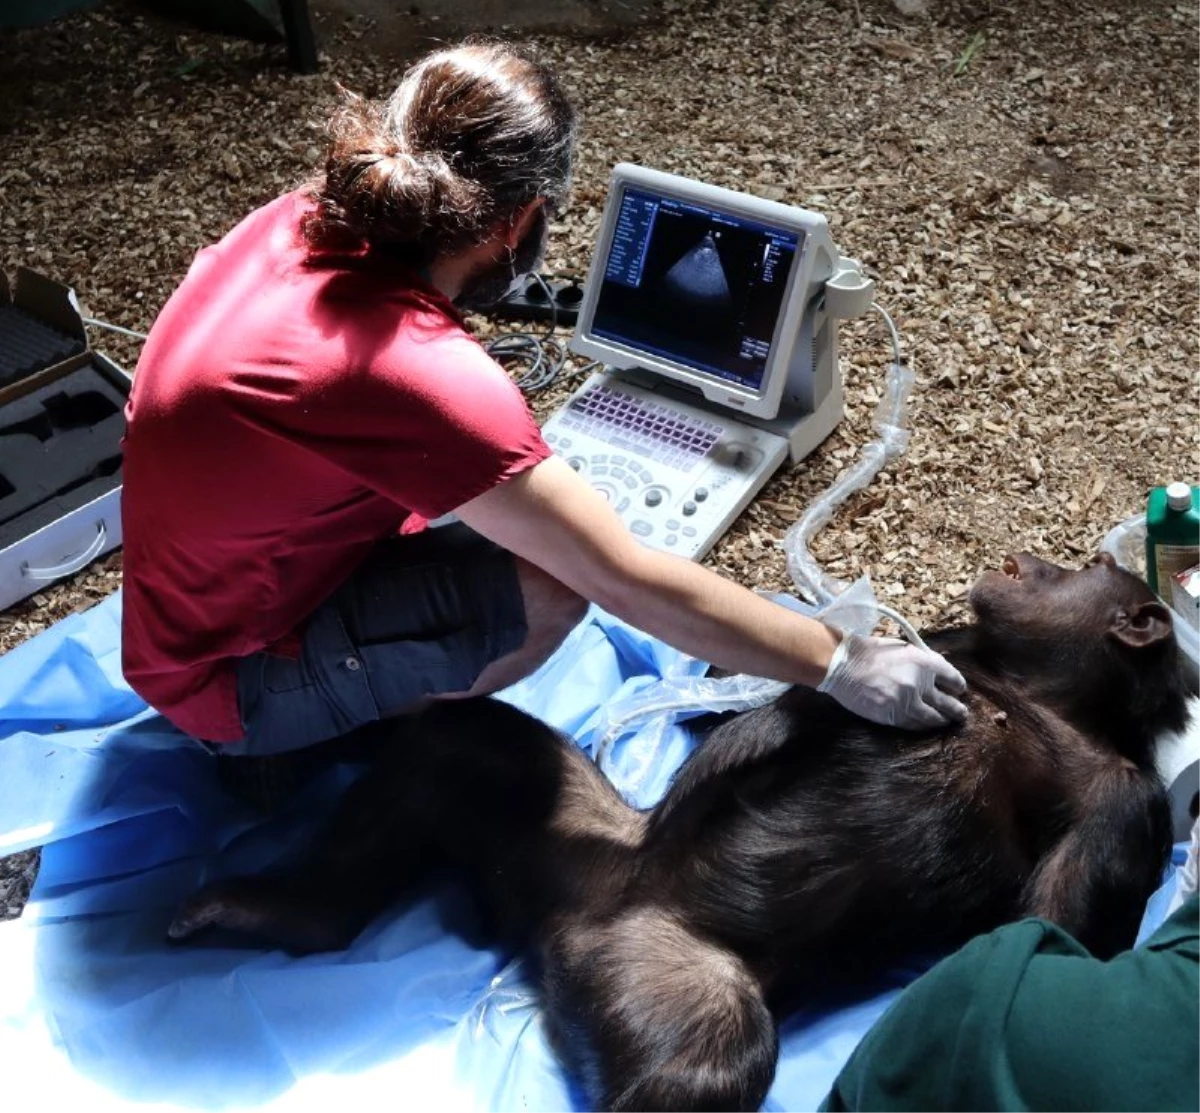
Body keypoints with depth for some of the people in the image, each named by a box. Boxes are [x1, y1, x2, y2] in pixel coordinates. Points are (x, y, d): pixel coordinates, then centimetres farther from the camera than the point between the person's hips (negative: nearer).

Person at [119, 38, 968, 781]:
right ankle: (346, 738, 2)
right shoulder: (419, 373, -34)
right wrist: (843, 669, -20)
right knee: (550, 586, -23)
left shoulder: (307, 221, -11)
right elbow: (630, 584, -30)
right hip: (236, 679, -8)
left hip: (214, 598, 8)